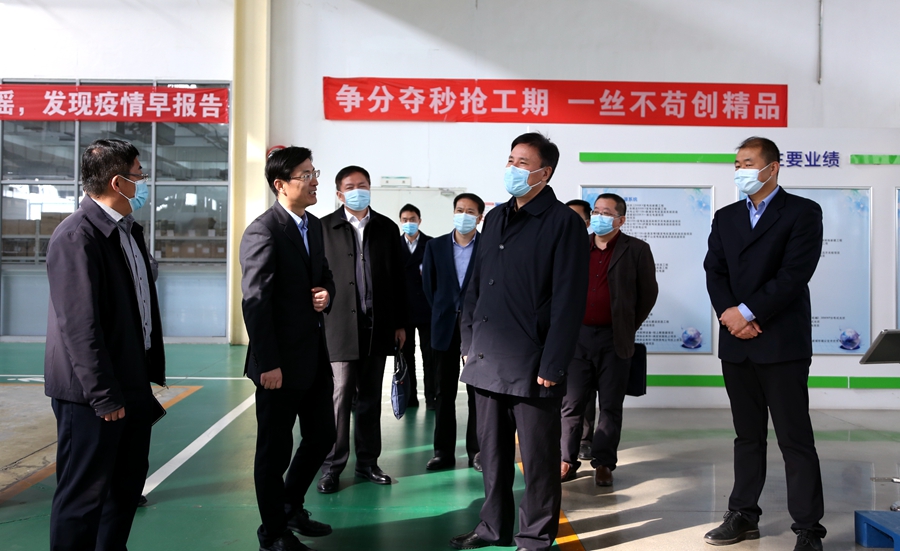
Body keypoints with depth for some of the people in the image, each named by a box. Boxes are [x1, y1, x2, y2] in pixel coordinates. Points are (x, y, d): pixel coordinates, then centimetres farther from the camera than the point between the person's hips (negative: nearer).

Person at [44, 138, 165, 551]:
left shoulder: (129, 230, 11)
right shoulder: (77, 236, -18)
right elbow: (80, 325, -22)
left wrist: (154, 373, 13)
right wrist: (104, 396, -20)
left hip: (134, 384, 9)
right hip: (95, 394, -9)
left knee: (127, 485, 19)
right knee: (83, 494, 4)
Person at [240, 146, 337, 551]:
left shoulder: (315, 226, 10)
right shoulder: (263, 232, -15)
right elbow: (255, 302, -18)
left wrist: (327, 292, -2)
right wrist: (268, 363, -20)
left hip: (315, 355, 8)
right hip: (281, 362, -8)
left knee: (322, 436, 16)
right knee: (275, 448, 8)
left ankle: (291, 507, 39)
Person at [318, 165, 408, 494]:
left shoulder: (387, 229, 10)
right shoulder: (324, 228, 1)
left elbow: (398, 278, 10)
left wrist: (400, 323, 7)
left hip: (378, 327, 3)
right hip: (339, 326, -3)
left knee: (371, 397, 11)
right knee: (340, 395, -3)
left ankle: (367, 461, 22)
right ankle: (332, 465, 10)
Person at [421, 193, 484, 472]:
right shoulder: (435, 246, 6)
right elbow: (429, 284, 10)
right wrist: (443, 312, 10)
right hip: (446, 327, 3)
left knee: (478, 392, 4)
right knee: (445, 392, 6)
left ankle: (476, 451, 12)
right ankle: (444, 452, 13)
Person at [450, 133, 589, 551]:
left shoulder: (563, 223, -7)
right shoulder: (495, 218, 14)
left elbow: (567, 300, -12)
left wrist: (552, 366, -15)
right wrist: (469, 341, 11)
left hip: (530, 363, -6)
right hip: (487, 359, 7)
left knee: (537, 458, 7)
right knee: (493, 452, 17)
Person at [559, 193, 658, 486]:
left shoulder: (637, 250, 1)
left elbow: (648, 293, 5)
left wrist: (629, 327, 6)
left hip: (614, 339, -2)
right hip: (578, 336, 2)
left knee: (611, 405, 6)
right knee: (572, 402, 4)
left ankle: (603, 463, 16)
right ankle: (567, 461, 14)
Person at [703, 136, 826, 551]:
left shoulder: (802, 212, -1)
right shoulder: (725, 217, 14)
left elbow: (794, 274, -12)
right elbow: (714, 272, 5)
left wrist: (748, 312, -15)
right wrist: (729, 313, -11)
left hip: (782, 343, -5)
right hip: (736, 344, 5)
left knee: (795, 439, 0)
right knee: (747, 435, 13)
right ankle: (744, 516, 22)